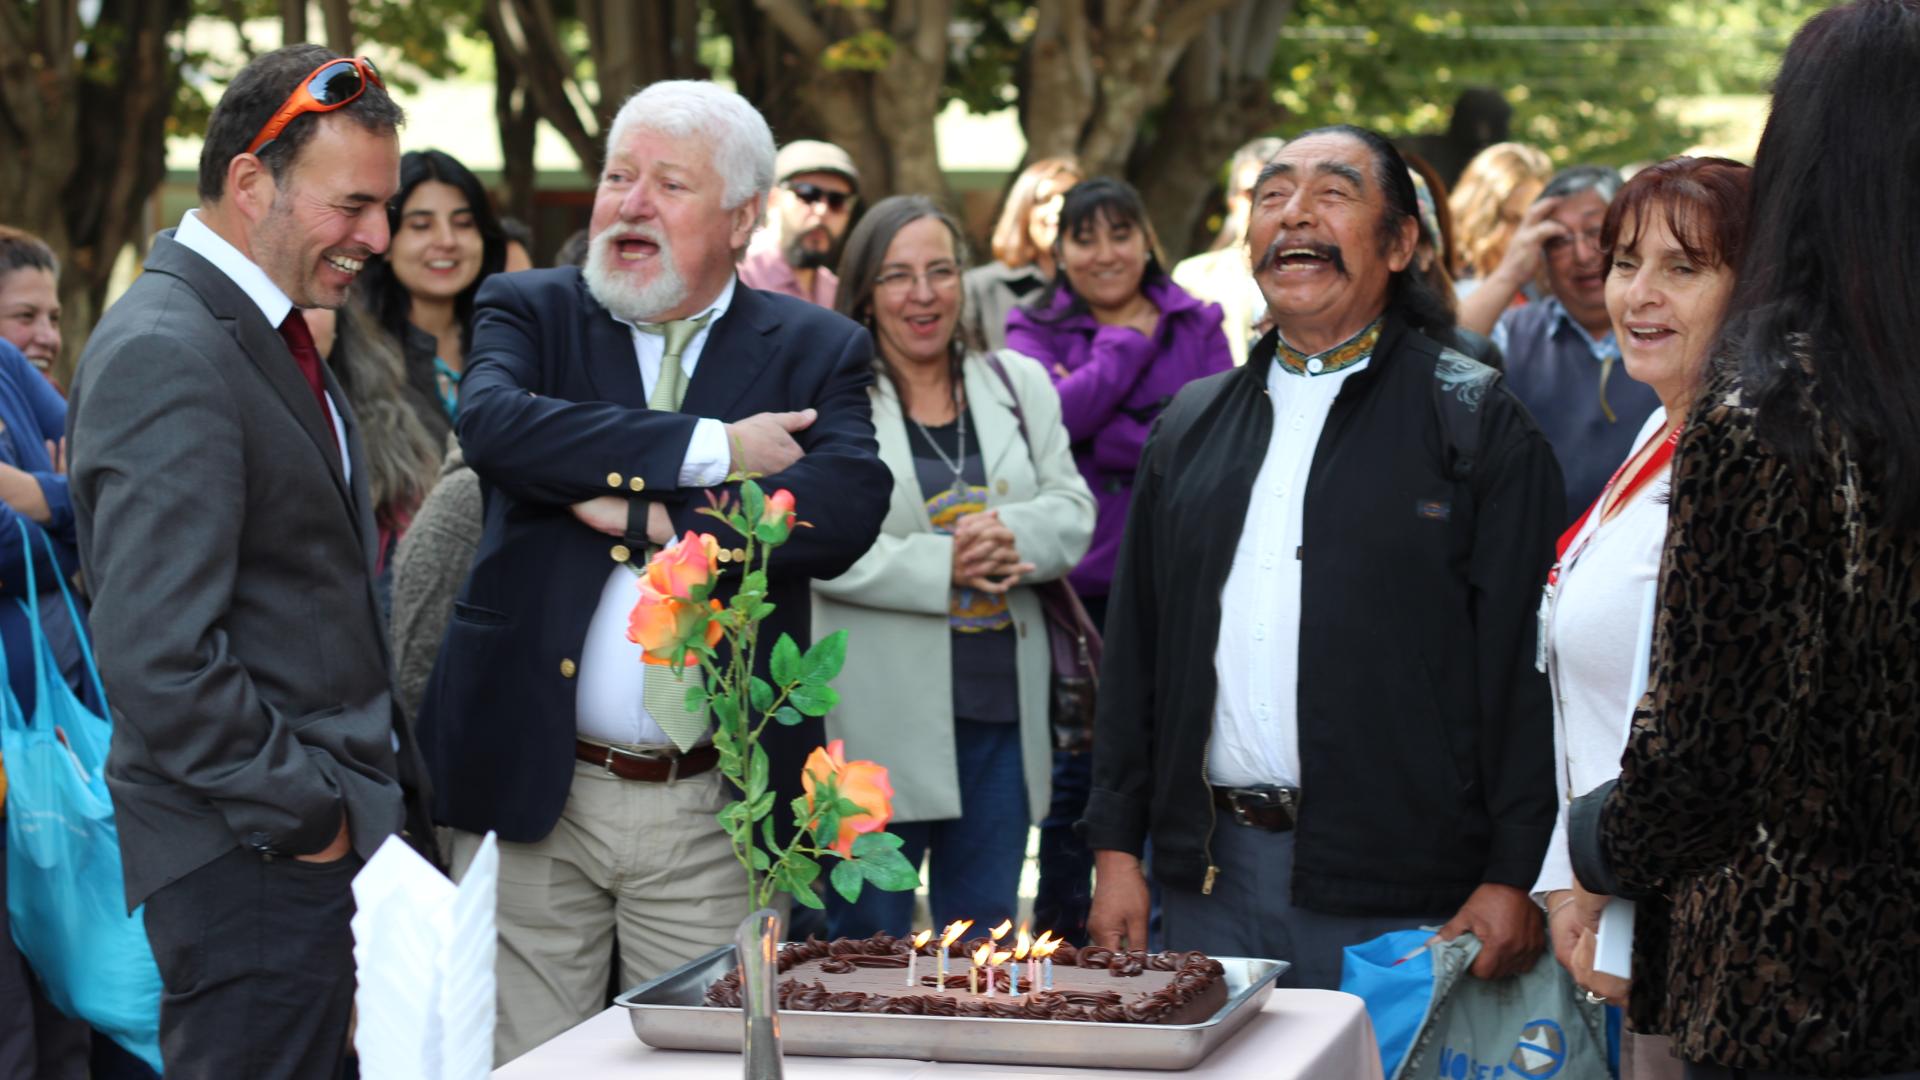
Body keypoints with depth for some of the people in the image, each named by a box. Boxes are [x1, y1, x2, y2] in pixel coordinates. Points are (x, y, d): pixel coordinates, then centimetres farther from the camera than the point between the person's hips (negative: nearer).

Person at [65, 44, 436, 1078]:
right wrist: (302, 814, -16)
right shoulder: (164, 355, -17)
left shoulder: (269, 333, 15)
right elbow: (159, 653, -24)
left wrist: (381, 793, 14)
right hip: (254, 866, -10)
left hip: (339, 829, 10)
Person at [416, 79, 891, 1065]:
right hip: (532, 790, 0)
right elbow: (492, 425, -16)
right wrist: (711, 448, -15)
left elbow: (848, 510, -12)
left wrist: (646, 514, -14)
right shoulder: (528, 311, 7)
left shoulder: (816, 350, 6)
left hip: (713, 813, 0)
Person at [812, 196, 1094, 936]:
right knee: (867, 939, 2)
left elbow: (1073, 512, 9)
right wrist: (940, 564, -18)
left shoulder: (1020, 385, 14)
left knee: (983, 947, 11)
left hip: (1002, 707, 4)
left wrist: (1013, 536, -12)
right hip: (880, 721, -4)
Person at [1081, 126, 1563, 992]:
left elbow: (1524, 661, -6)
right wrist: (1117, 848, 9)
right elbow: (1134, 650, 16)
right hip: (1206, 884, 4)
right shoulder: (1191, 425, 15)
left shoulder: (1477, 420, 0)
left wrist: (1513, 878, -11)